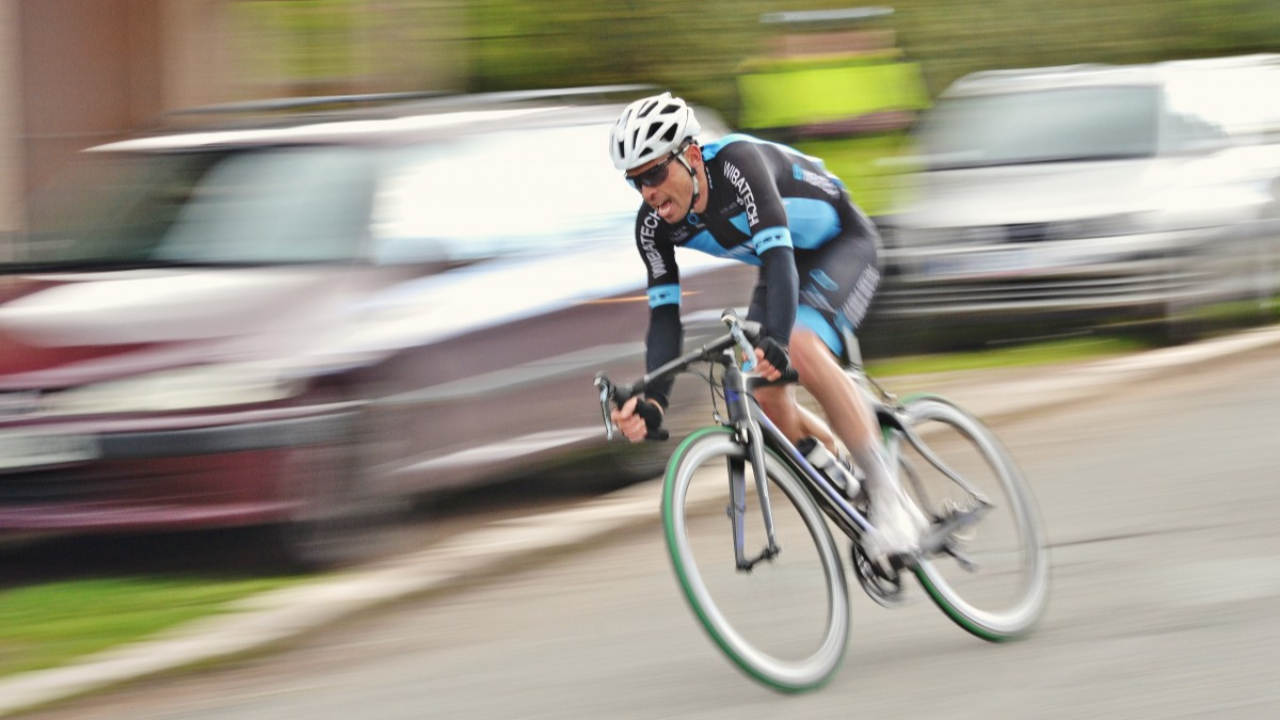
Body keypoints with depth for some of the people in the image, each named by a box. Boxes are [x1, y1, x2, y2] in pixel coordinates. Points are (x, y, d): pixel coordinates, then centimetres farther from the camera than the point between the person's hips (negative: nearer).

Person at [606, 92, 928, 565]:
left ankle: (889, 500, -26)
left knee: (801, 352, -32)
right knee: (766, 396, -14)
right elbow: (665, 314, -16)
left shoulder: (737, 163, -36)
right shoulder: (655, 224, -16)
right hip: (790, 261, 7)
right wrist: (653, 401, -31)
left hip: (842, 243, -7)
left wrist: (776, 344, -60)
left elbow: (777, 254, -46)